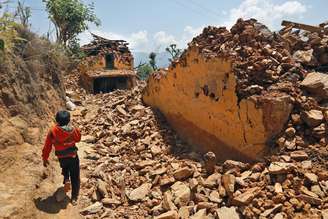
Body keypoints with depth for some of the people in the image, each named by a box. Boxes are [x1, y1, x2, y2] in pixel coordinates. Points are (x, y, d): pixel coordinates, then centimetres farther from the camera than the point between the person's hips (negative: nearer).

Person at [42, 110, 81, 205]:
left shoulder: (52, 131, -12)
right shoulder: (72, 131, -16)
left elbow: (47, 146, -5)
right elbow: (78, 138, 6)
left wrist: (45, 158, 8)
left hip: (61, 158, 2)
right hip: (73, 157, -2)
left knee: (65, 167, 37)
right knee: (75, 178, 12)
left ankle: (66, 180, 12)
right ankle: (74, 198, 15)